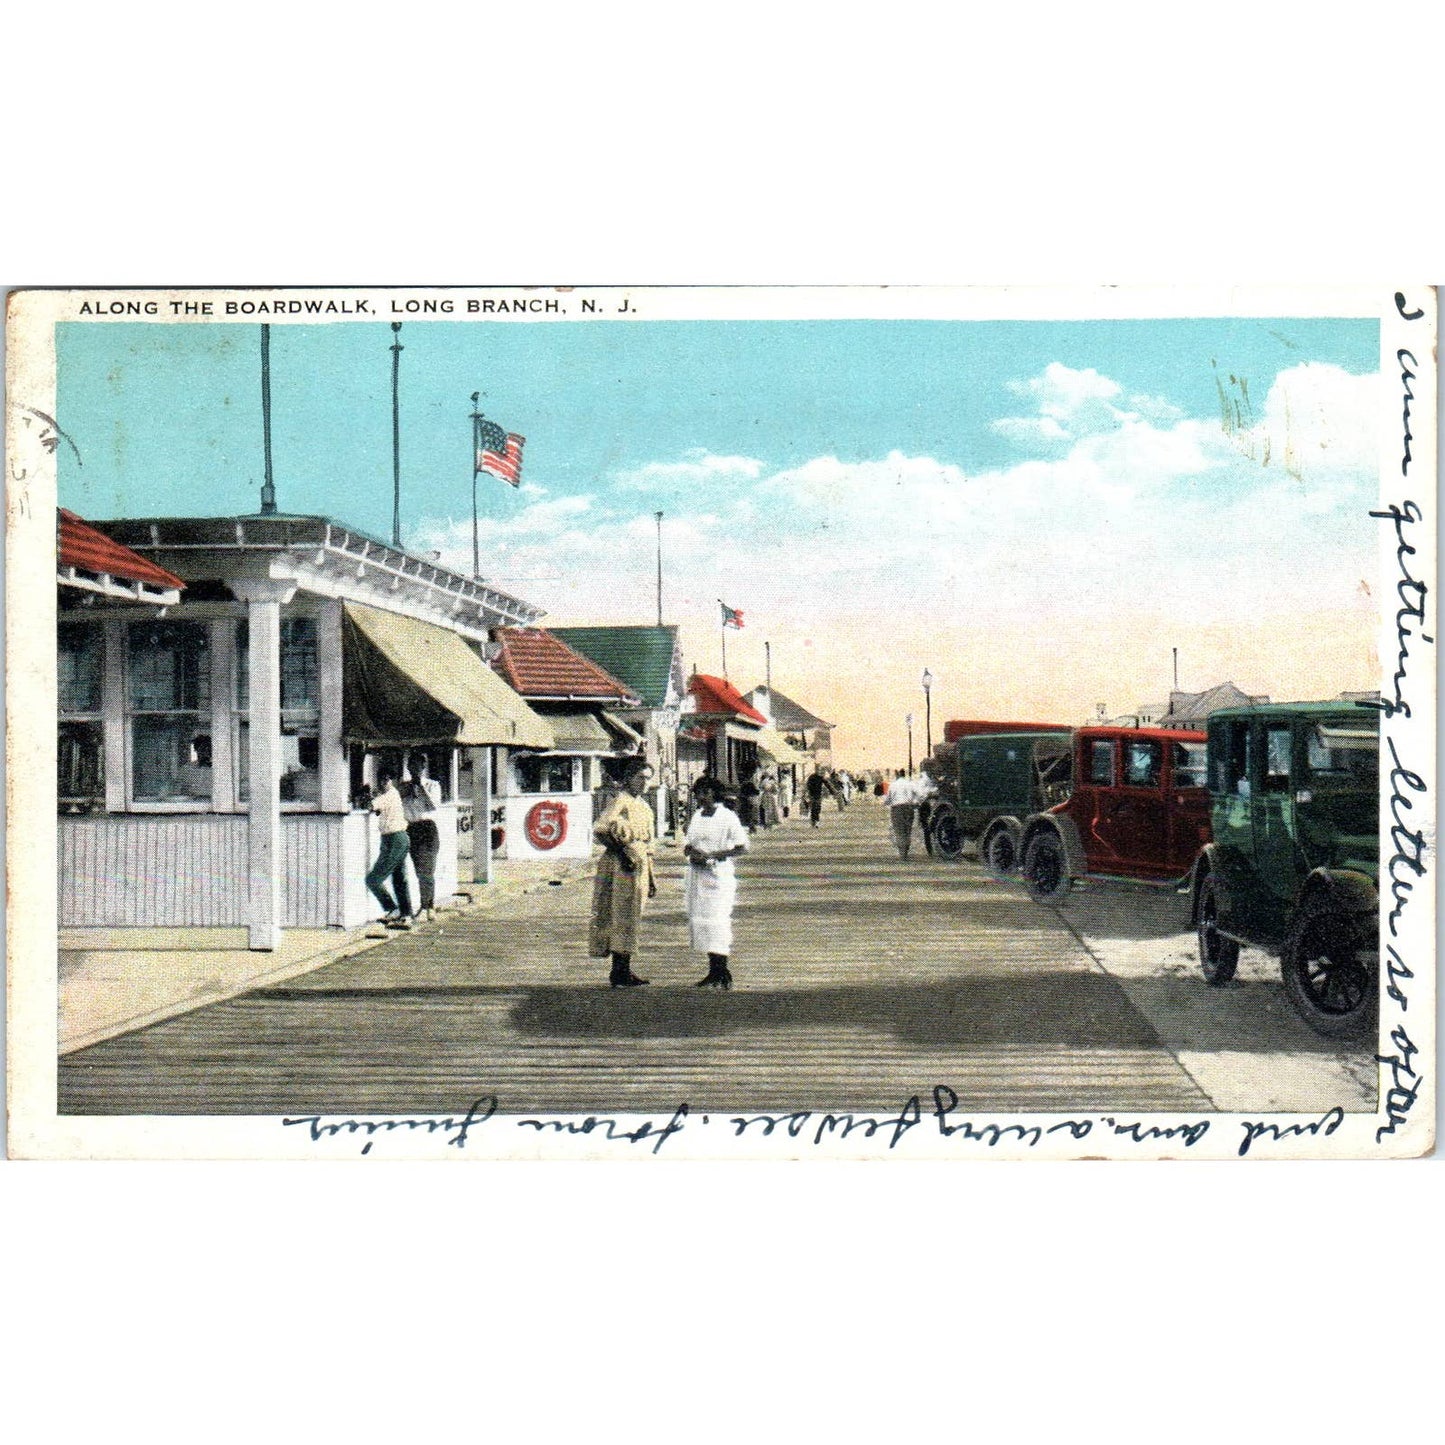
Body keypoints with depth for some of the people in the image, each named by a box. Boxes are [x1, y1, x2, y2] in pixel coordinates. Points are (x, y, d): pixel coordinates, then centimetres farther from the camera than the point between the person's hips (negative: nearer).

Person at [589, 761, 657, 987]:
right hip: (622, 865, -9)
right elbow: (600, 831, -19)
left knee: (630, 918, 10)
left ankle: (622, 971, 16)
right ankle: (620, 973, -6)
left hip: (639, 866, 9)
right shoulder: (620, 801, -8)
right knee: (623, 917, -8)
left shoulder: (644, 807, 19)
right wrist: (621, 854, -22)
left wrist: (651, 878, 22)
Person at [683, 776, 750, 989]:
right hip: (696, 874, 7)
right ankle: (713, 972, 12)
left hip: (718, 875, -7)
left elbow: (742, 847, -12)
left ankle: (722, 974, -8)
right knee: (698, 920, 6)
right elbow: (688, 843, 22)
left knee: (717, 922, -11)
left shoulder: (727, 817, -7)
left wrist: (711, 856, -17)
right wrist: (690, 851, -4)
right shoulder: (696, 816, 15)